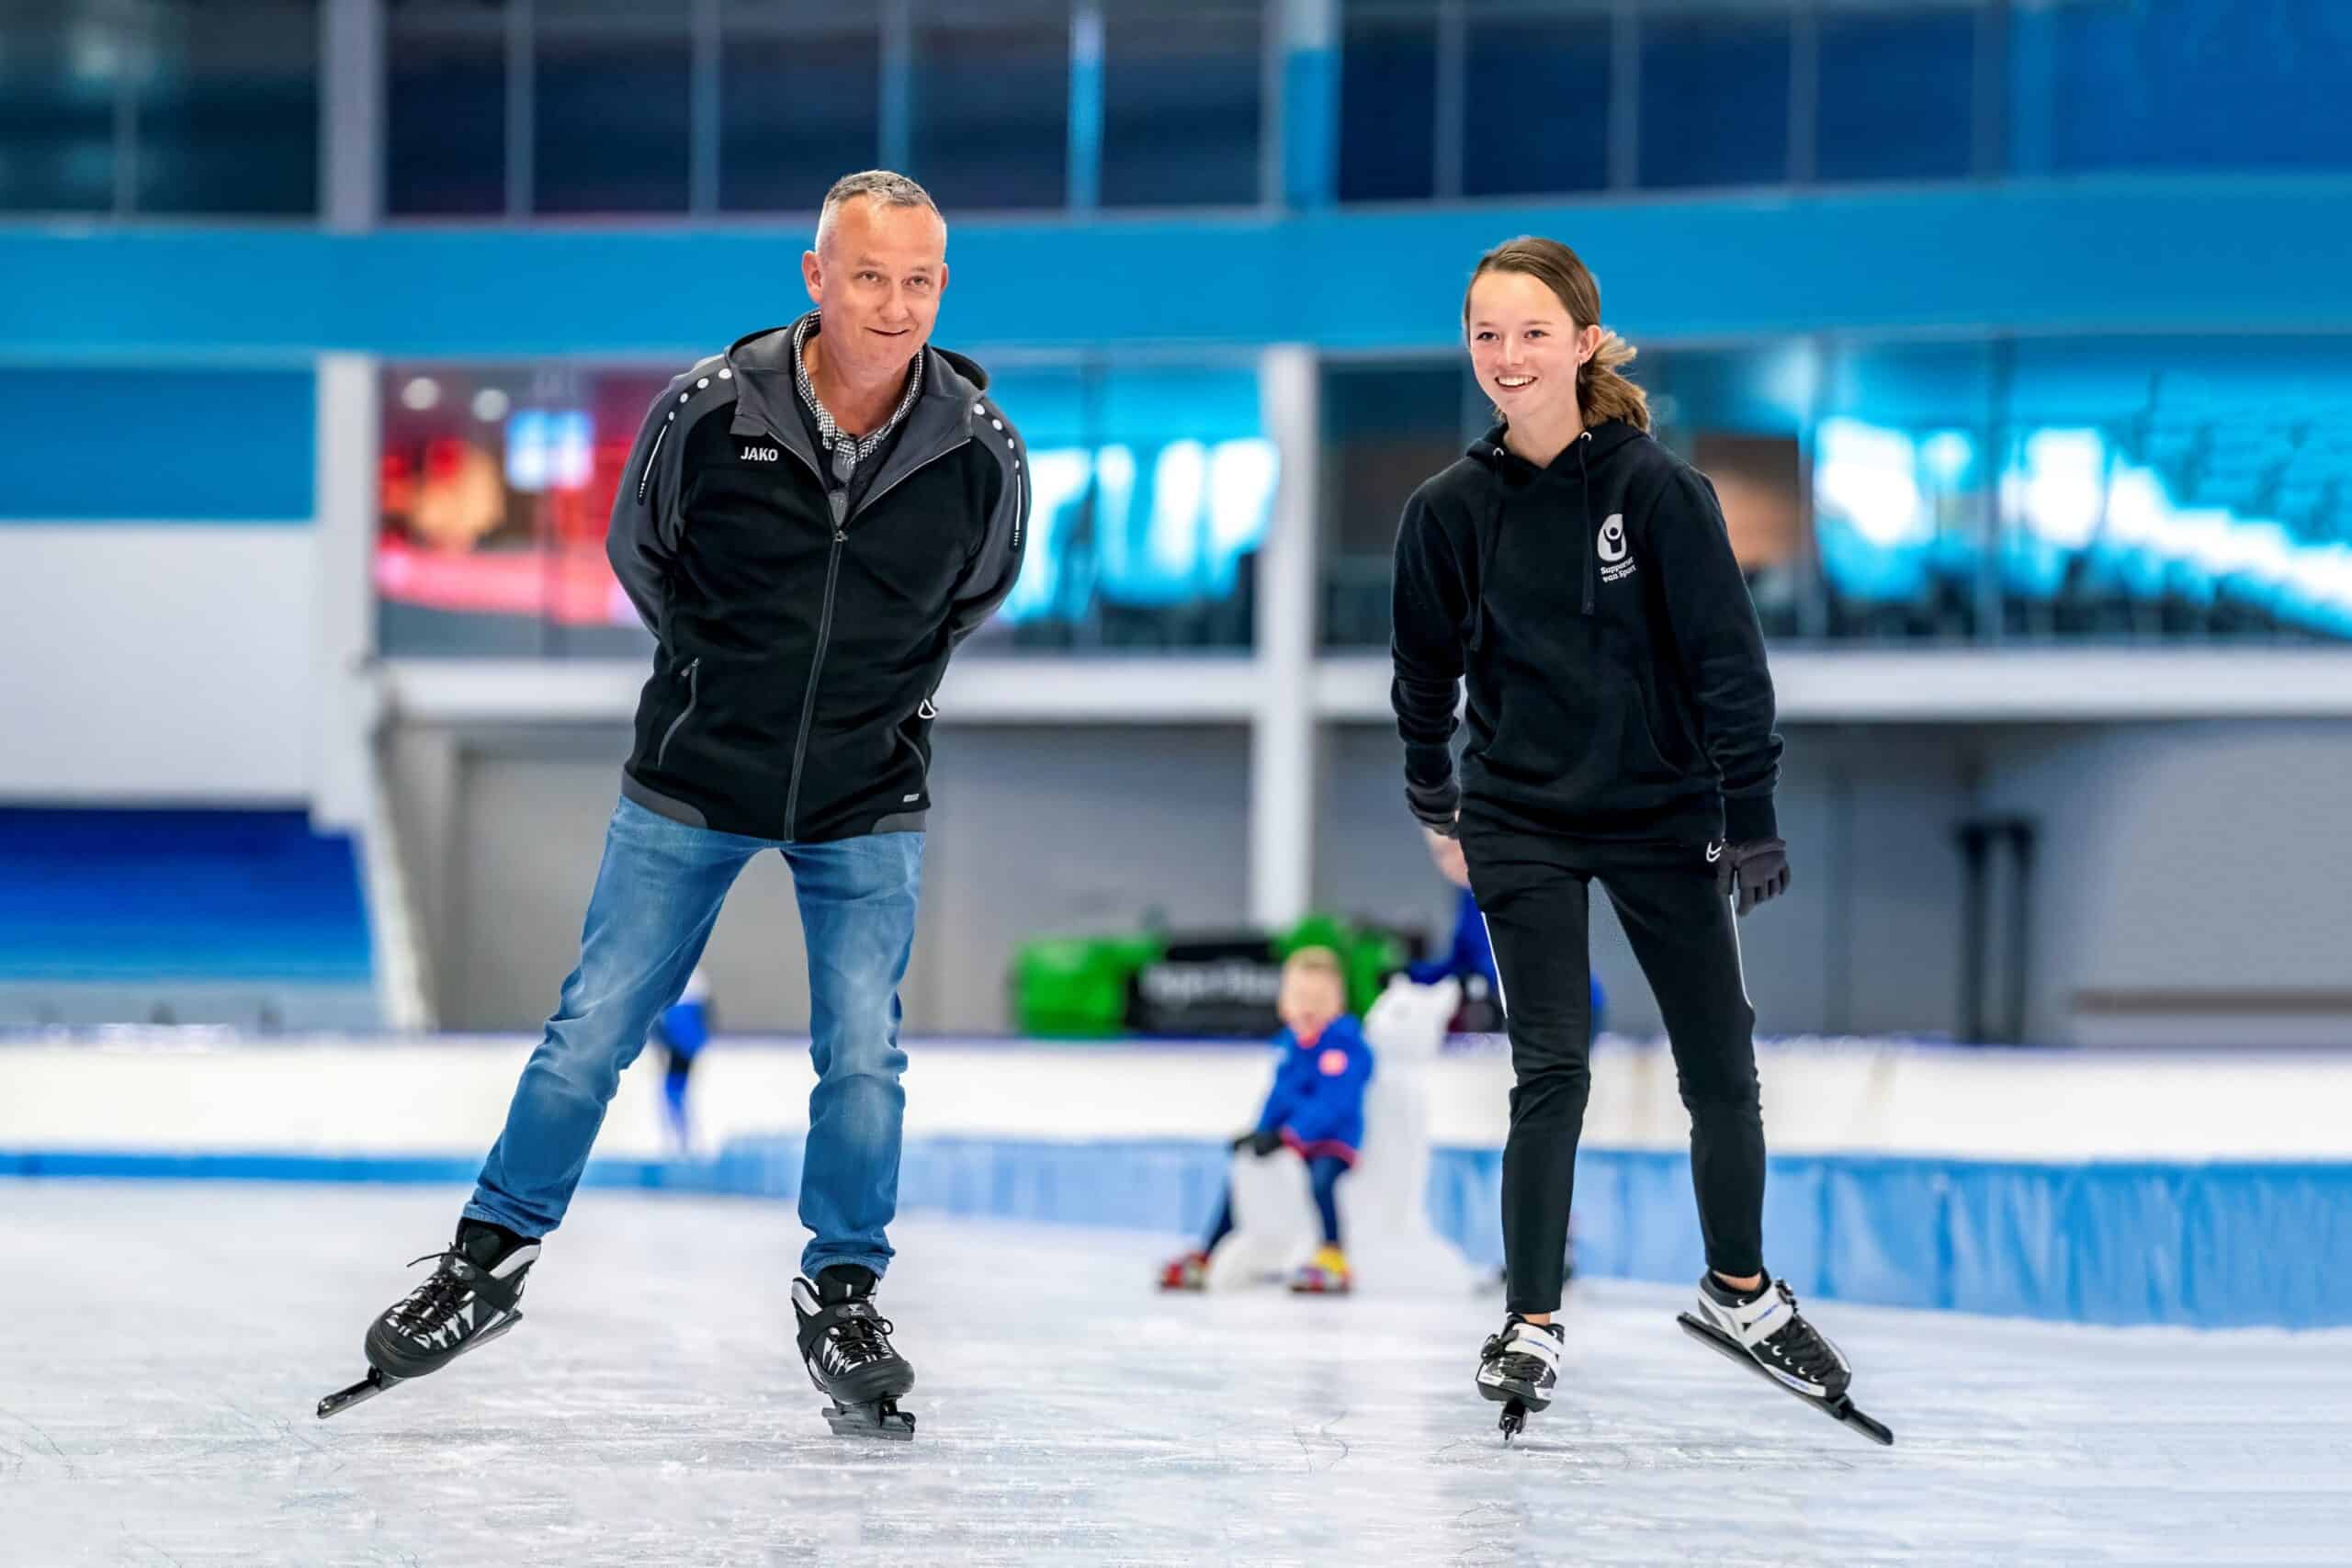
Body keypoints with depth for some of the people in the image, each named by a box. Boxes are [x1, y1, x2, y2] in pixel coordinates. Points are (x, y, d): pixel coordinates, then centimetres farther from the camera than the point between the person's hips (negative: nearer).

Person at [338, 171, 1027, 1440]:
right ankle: (490, 1257, 19)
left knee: (863, 1058, -2)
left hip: (867, 803, 1)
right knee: (595, 1031, 4)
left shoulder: (980, 450, -13)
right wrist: (730, 668, 8)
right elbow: (638, 550, 4)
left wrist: (884, 684, 10)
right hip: (694, 781, 0)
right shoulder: (710, 410, -17)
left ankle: (842, 1296, 16)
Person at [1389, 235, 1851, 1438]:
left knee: (1721, 1069, 7)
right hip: (1523, 822, 0)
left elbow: (1726, 652, -10)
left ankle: (1741, 1292, 27)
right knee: (1550, 1074, -6)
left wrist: (1750, 815, -12)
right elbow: (1428, 656, 13)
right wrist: (1427, 781, 24)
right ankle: (1530, 1326, 3)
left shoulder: (1657, 489, -11)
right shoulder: (1453, 508, -3)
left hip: (1662, 813, 0)